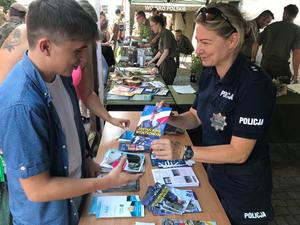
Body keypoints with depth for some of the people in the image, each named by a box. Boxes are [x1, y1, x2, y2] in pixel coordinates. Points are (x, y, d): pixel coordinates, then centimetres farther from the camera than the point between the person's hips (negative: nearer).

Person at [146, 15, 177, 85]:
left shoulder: (166, 33, -13)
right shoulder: (162, 34, 14)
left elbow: (166, 52, -21)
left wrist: (156, 66, -25)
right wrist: (151, 61, 22)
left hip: (168, 64, -9)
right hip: (163, 63, 9)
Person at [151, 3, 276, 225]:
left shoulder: (255, 84, -27)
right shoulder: (210, 73, -5)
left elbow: (239, 153, -26)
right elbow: (195, 117, 5)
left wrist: (183, 152, -33)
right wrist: (170, 118, -14)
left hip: (244, 188, -6)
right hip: (213, 174, 7)